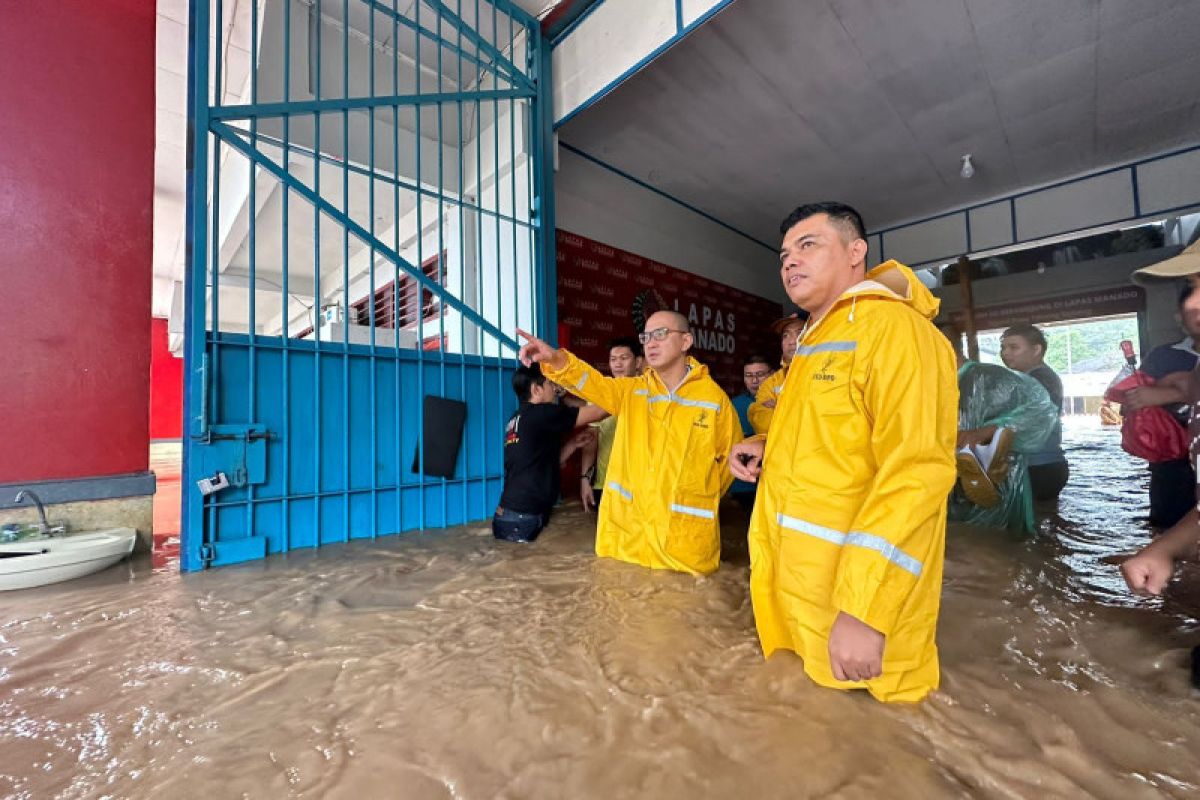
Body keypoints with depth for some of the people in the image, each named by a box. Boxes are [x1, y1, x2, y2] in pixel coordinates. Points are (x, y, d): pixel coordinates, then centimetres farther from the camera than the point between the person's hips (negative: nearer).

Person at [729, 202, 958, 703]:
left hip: (851, 596, -9)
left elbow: (916, 470, -25)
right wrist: (767, 447, 6)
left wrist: (863, 610, -28)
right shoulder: (815, 340, 14)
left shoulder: (893, 326, -16)